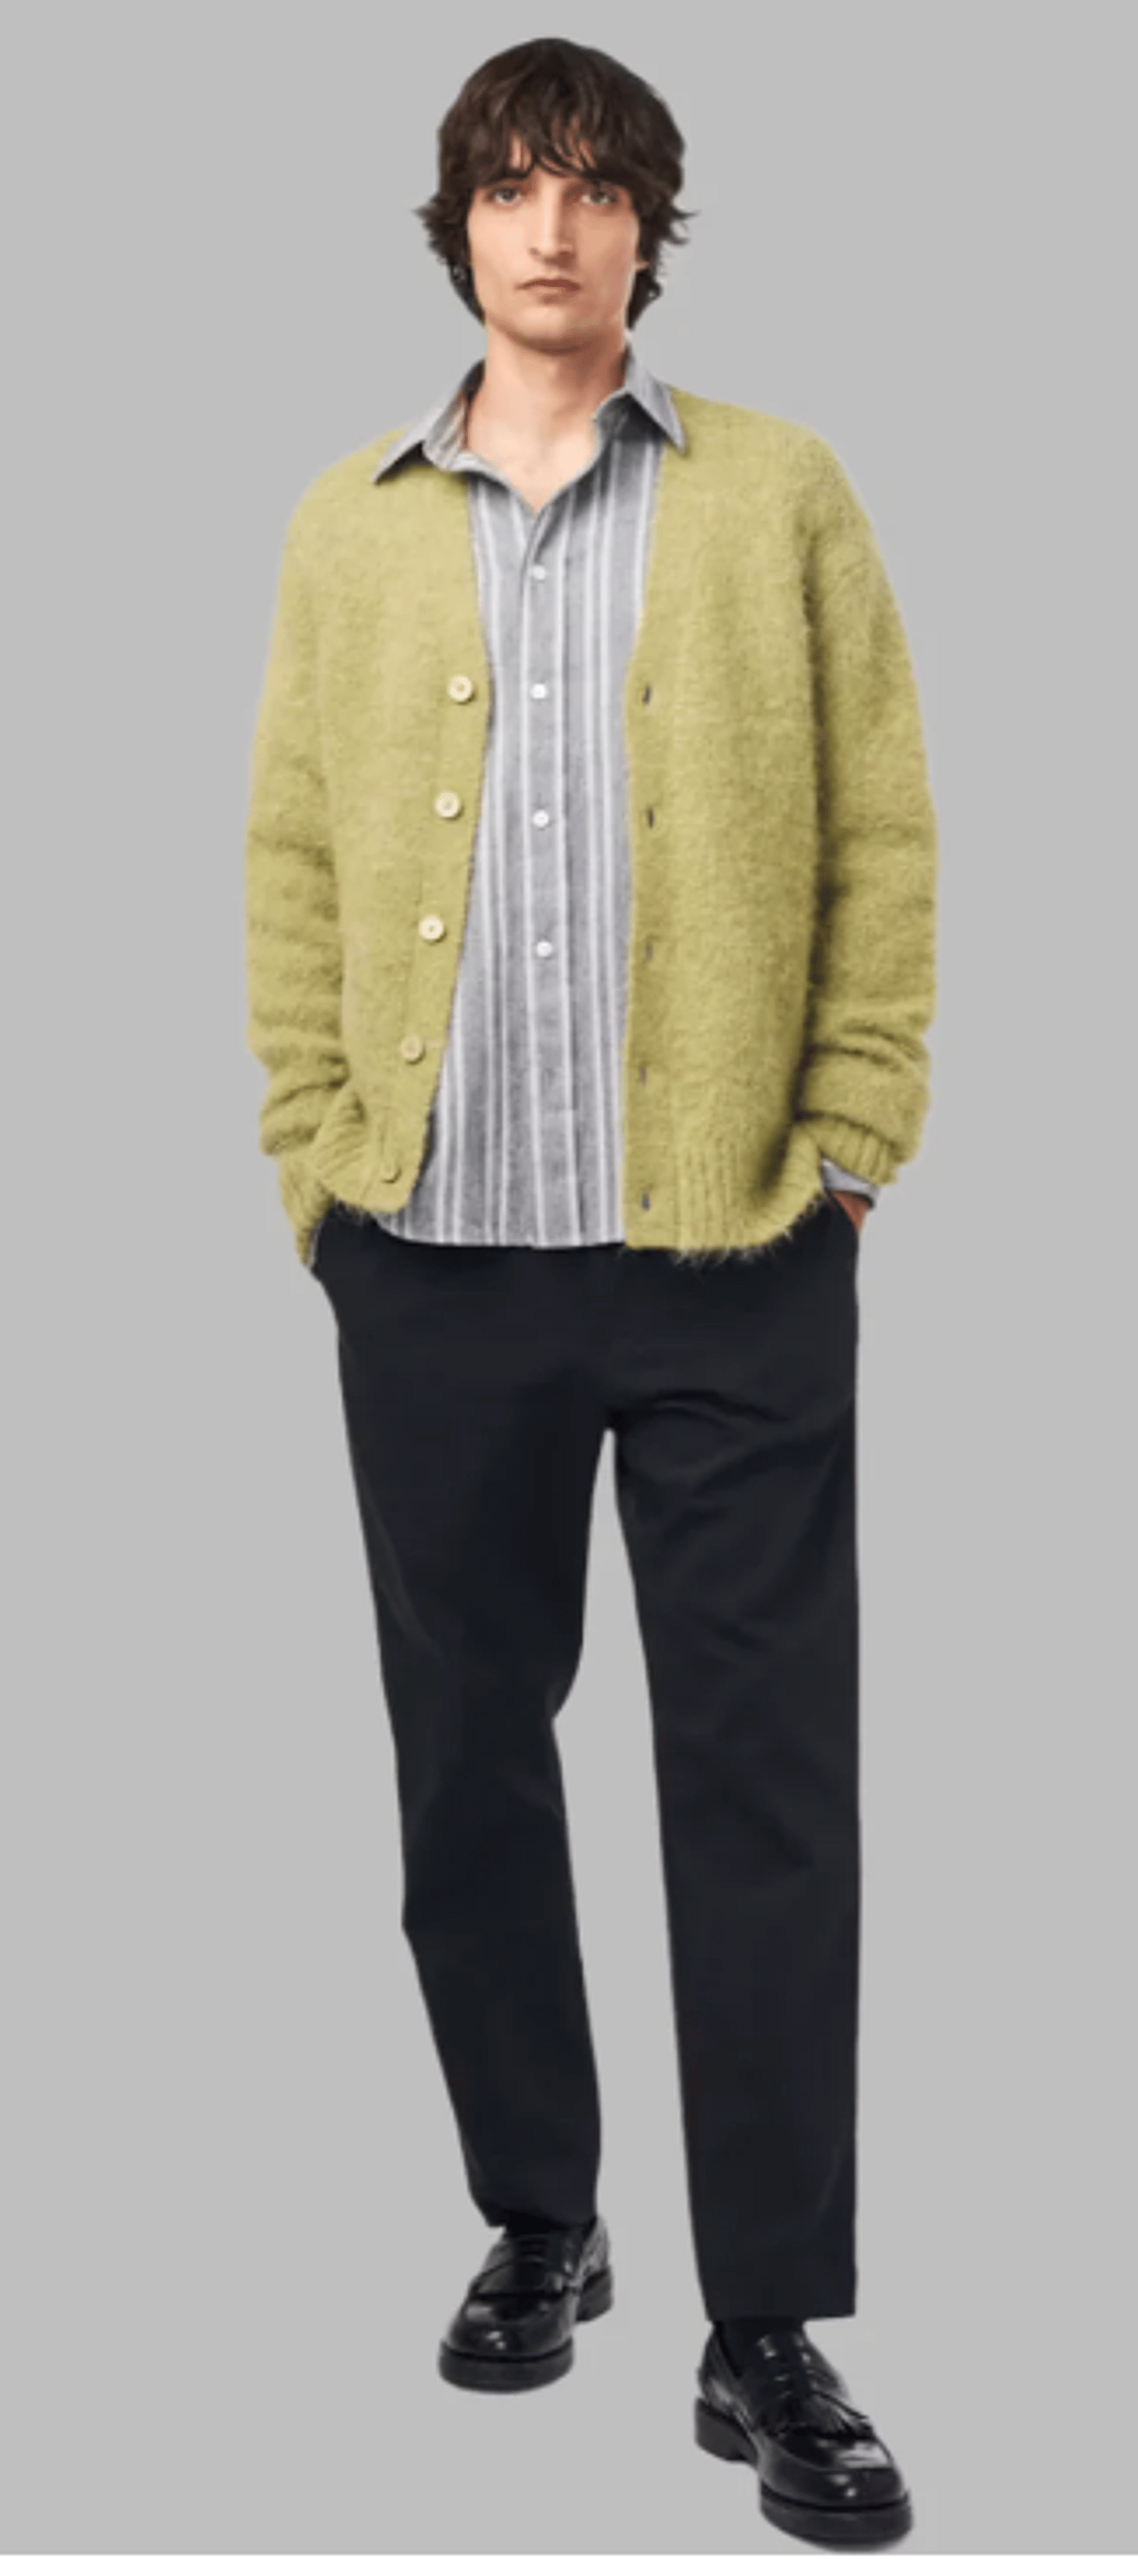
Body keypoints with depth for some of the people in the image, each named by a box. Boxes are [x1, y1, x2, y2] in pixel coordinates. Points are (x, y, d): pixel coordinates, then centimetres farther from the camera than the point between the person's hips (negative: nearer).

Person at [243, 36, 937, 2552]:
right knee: (469, 1752, 11)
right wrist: (314, 1157, 0)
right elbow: (290, 855, 8)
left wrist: (851, 1144, -5)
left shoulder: (782, 494, 7)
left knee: (765, 1777, 0)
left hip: (734, 1243, -2)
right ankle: (538, 2222, 29)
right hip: (433, 1251, 3)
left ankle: (772, 2333, 10)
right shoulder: (347, 523, 12)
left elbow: (885, 838, 3)